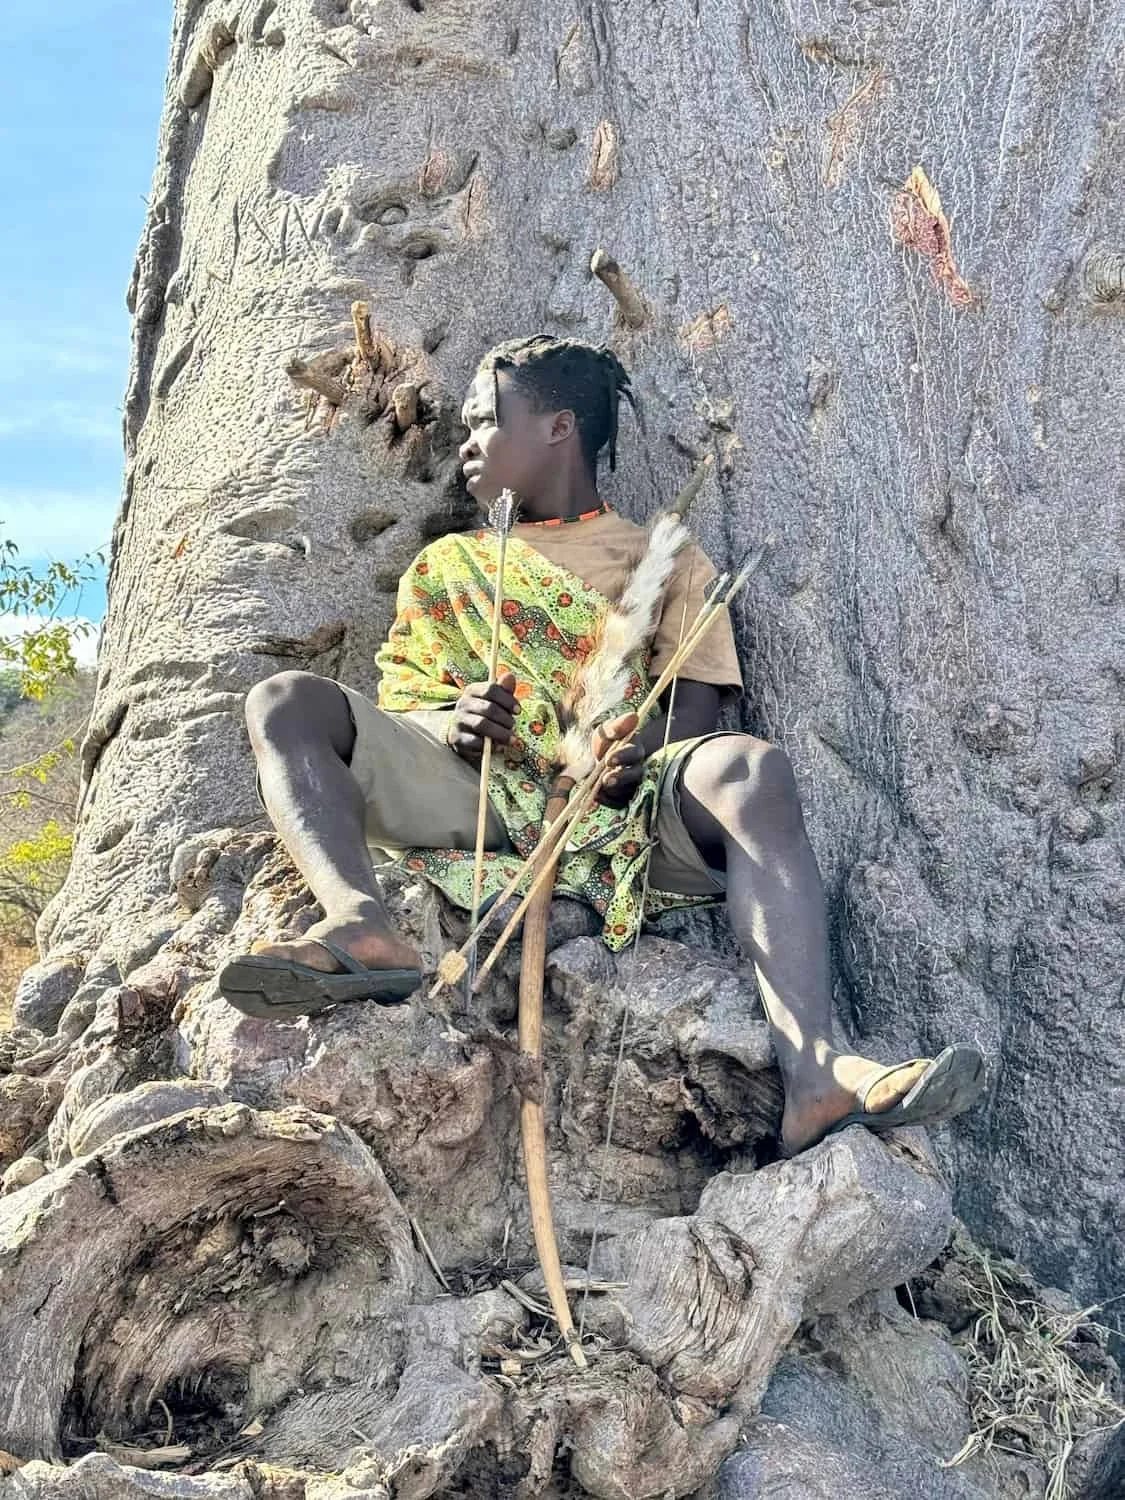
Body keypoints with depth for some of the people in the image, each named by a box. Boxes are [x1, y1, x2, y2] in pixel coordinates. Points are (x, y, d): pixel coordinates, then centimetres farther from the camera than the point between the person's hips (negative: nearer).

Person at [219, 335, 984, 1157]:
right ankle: (362, 925, -46)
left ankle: (814, 1068, -49)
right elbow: (398, 706, 18)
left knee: (751, 766, -34)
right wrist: (453, 721, -9)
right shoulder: (447, 564, 30)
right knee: (285, 699, -20)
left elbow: (695, 704, 7)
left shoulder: (666, 559, 23)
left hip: (617, 800, -2)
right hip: (468, 784, 2)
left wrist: (631, 752, -18)